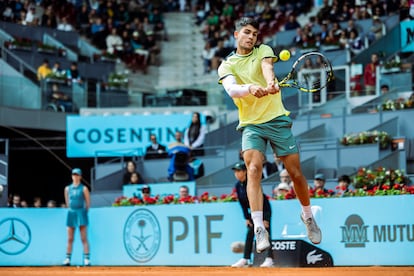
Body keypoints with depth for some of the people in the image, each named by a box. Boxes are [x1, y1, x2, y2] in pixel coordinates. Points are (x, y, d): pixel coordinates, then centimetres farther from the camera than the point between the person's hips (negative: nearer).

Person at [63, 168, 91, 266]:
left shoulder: (83, 188, -1)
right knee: (70, 239, 5)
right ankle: (67, 259, 8)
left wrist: (84, 212, 4)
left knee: (84, 238, -6)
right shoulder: (67, 188, 9)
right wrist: (71, 210, 14)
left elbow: (88, 203, 1)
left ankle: (86, 259, -7)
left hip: (81, 212, -4)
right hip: (71, 213, 4)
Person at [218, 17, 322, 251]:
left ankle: (308, 216, 28)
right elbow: (231, 89, -16)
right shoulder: (226, 66, 5)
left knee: (296, 173, 3)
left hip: (277, 120, 1)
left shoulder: (264, 51, 7)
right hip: (251, 125, -1)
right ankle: (259, 229, -25)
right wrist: (250, 88, -38)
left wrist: (271, 83, -40)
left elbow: (268, 68, -17)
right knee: (253, 169, -23)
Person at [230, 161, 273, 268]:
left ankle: (269, 259, -19)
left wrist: (265, 218, -25)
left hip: (264, 209, -7)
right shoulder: (238, 185, -4)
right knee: (249, 233, 3)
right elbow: (242, 203, 4)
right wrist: (247, 218, 0)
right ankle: (245, 259, 3)